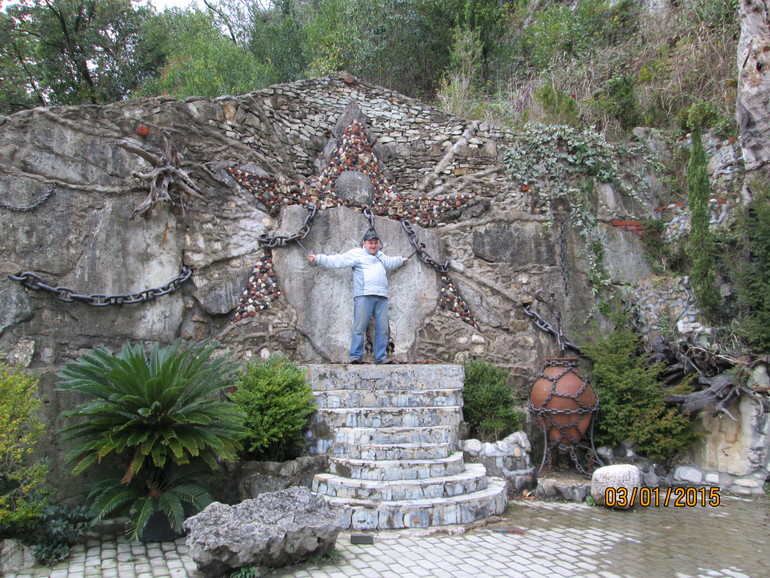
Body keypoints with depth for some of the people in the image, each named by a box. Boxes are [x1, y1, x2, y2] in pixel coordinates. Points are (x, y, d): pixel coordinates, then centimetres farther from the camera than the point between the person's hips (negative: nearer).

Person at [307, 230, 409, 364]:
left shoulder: (381, 256, 31)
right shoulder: (356, 253, 11)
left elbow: (391, 262, 53)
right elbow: (338, 261, 5)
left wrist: (401, 260, 66)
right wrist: (318, 259, 0)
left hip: (382, 297, 6)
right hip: (363, 296, -6)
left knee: (382, 329, 1)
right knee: (360, 328, -9)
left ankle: (381, 357, 4)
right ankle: (356, 356, -5)